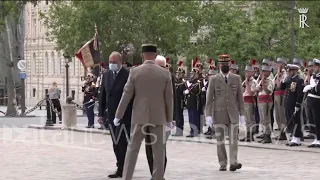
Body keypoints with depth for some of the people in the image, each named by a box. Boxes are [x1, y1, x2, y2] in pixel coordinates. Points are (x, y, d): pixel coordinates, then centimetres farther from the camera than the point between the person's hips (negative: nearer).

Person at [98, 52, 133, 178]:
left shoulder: (128, 75, -10)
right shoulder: (106, 75, 9)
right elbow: (103, 95, 13)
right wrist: (101, 113, 9)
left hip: (125, 115, -6)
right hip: (112, 114, 6)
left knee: (122, 143, -10)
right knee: (116, 143, 9)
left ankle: (121, 170, -4)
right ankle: (123, 167, 17)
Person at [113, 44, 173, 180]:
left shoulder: (135, 72, -5)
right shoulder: (165, 73, -3)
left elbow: (126, 95, -2)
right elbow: (169, 98, 0)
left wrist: (118, 116, 6)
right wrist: (169, 119, 9)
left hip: (139, 116, 0)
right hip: (158, 117, 0)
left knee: (133, 148, 5)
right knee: (158, 150, 5)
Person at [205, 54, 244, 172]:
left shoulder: (236, 78, 7)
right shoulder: (214, 80, 2)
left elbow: (240, 97, 8)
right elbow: (209, 99, 1)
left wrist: (242, 114, 3)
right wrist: (208, 115, -7)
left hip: (233, 114, 1)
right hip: (219, 114, -1)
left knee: (233, 139, -8)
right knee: (220, 140, 4)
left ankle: (233, 163, -12)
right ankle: (223, 164, 10)